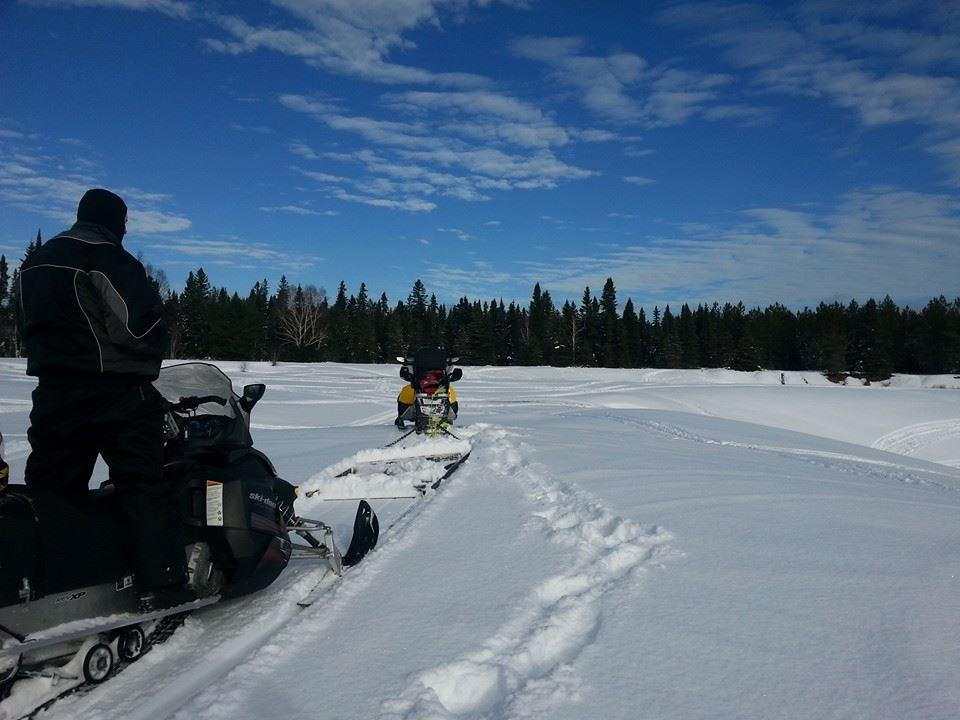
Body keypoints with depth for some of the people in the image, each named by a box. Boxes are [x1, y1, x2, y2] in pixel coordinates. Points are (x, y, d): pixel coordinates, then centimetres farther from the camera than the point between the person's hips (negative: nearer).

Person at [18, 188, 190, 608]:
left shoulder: (36, 262, 18)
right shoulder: (107, 257, -10)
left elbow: (29, 326, 22)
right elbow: (141, 321, -17)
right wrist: (152, 354, 2)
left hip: (53, 393, 8)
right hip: (117, 393, -8)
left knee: (49, 489, 13)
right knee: (143, 486, -7)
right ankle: (163, 584, -11)